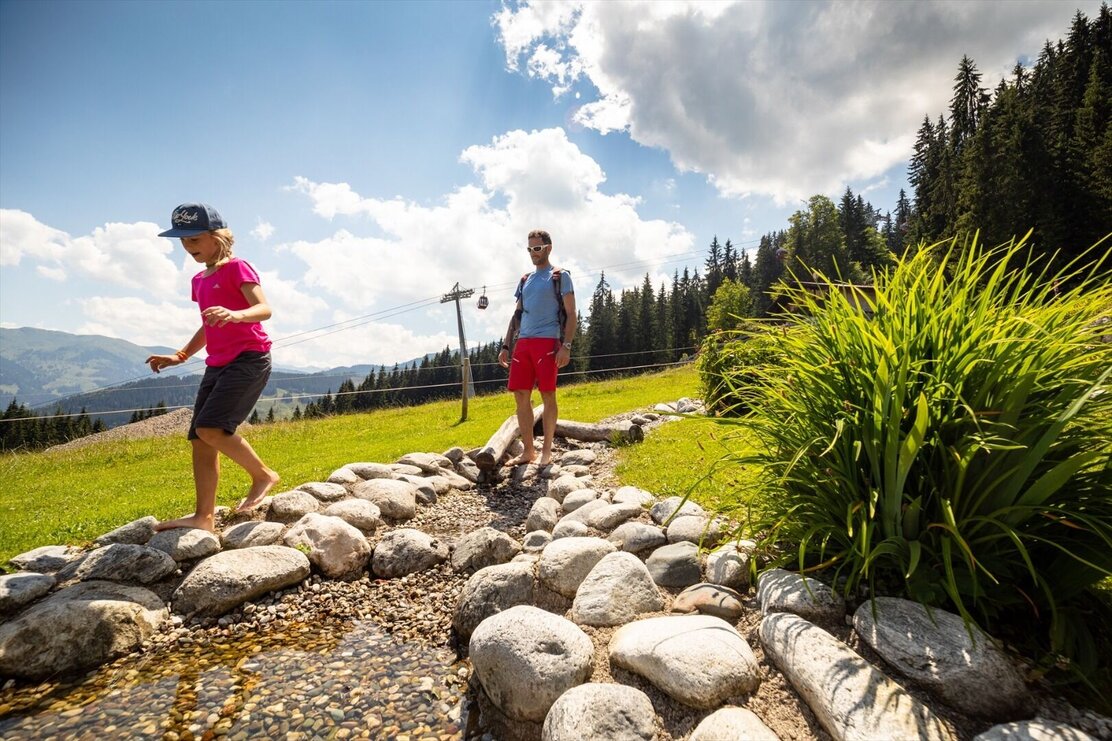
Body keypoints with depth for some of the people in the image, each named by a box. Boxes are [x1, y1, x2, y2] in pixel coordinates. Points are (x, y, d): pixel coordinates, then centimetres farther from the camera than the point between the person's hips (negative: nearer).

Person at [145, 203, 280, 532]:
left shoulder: (236, 268, -4)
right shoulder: (199, 280, 20)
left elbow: (264, 309, -18)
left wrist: (235, 314, -37)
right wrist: (180, 356, 21)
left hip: (249, 358, -9)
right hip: (218, 365, 9)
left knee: (210, 428, -21)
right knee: (199, 438, 4)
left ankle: (263, 475, -2)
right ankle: (204, 516, 11)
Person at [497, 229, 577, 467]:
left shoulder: (560, 276, 5)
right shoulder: (525, 280, 22)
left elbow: (571, 314, -2)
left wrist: (566, 346, -14)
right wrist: (505, 346, 13)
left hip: (547, 342, -6)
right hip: (523, 343, 6)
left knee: (547, 395, -5)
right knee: (521, 396, 2)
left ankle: (547, 450, 6)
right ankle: (528, 450, 11)